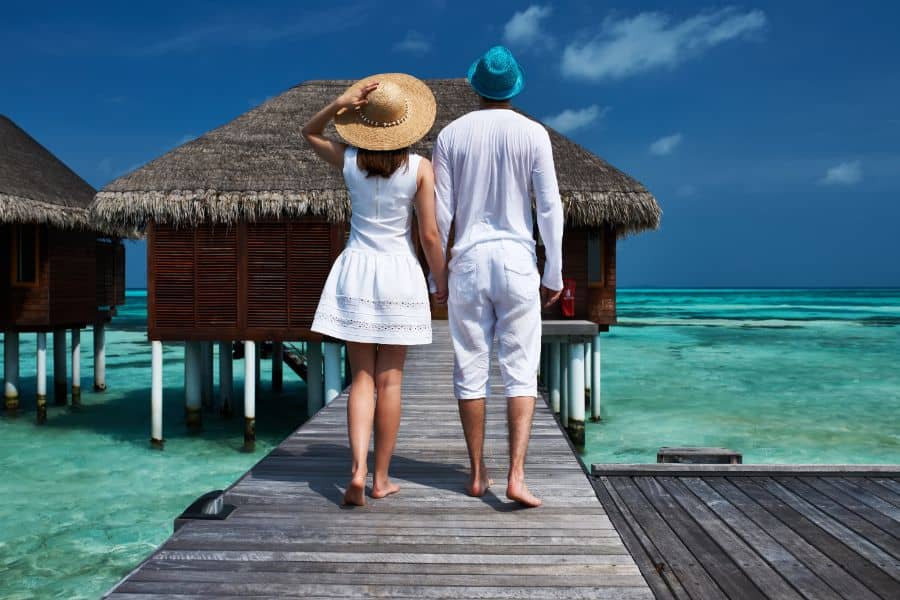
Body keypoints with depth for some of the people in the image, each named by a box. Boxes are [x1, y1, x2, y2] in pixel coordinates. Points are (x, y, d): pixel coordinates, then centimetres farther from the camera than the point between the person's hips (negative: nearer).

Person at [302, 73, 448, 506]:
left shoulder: (349, 161, 0)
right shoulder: (419, 167, -7)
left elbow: (309, 133, 20)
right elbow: (430, 235, -7)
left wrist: (340, 104, 3)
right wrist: (442, 282, 7)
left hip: (356, 271, 2)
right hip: (399, 274, -1)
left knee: (362, 377, 7)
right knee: (389, 380, 5)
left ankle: (358, 470, -7)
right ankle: (381, 478, 13)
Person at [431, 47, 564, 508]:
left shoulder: (451, 134, 3)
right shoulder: (533, 133, 0)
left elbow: (441, 212, 2)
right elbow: (550, 208, -3)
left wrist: (436, 274, 9)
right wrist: (554, 274, 4)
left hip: (468, 261, 1)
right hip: (517, 261, -1)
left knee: (470, 370, 8)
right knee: (520, 372, 2)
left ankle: (477, 474, 16)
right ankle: (516, 475, -7)